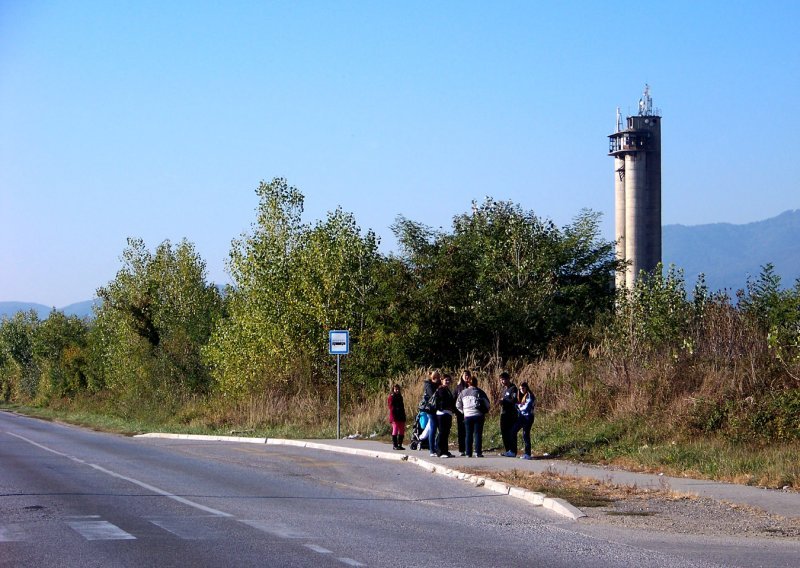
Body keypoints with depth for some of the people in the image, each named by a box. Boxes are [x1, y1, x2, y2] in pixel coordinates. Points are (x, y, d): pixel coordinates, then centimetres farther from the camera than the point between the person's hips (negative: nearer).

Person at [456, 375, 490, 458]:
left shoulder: (463, 392, 6)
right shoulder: (480, 392, -4)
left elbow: (458, 404, 12)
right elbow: (487, 404, -2)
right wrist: (484, 412, 13)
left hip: (467, 416, 3)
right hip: (478, 416, -3)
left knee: (468, 435, 7)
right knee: (478, 434, 0)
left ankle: (468, 453, 5)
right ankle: (478, 452, -5)